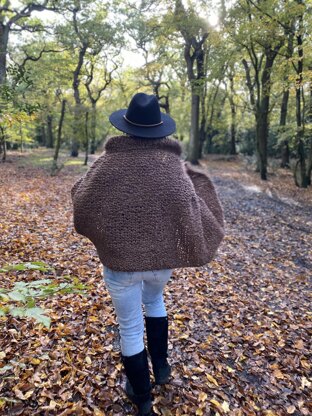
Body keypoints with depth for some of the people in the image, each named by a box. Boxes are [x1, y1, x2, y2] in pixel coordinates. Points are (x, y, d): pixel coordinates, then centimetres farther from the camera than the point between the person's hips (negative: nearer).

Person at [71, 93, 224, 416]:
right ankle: (161, 366, 43)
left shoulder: (108, 163, -13)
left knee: (130, 328, 16)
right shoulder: (174, 164, -10)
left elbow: (82, 203, -3)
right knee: (154, 299, 34)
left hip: (120, 259, -2)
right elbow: (192, 210, -12)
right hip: (162, 257, 3)